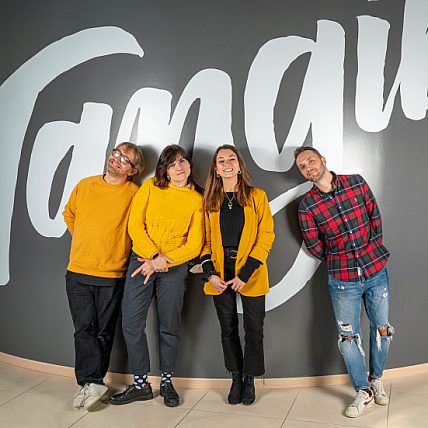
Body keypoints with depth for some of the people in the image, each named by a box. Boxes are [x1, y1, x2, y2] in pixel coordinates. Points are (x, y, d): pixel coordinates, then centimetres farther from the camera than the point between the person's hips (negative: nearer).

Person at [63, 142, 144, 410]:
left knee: (104, 331, 6)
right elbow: (69, 214, 21)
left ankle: (89, 382, 16)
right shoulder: (85, 186, 7)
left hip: (112, 275, -3)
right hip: (77, 272, 3)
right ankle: (93, 383, 3)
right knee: (84, 328, -2)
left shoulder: (134, 194, -6)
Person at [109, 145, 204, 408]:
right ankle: (141, 384, 17)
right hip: (141, 260, 1)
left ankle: (167, 382, 26)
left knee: (170, 326, 8)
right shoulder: (151, 187, 3)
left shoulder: (197, 201, 2)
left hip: (174, 267, -1)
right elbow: (135, 225, -2)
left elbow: (194, 245, -2)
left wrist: (161, 262, -11)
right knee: (132, 323, 1)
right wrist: (154, 255, -13)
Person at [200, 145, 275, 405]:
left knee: (254, 329, 5)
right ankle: (236, 379, 28)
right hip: (220, 274, 2)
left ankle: (250, 381, 24)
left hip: (251, 274, -2)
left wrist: (246, 274, -14)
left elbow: (266, 236, -6)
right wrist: (210, 273, -6)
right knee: (228, 329, 11)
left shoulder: (257, 196, -1)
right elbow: (206, 239, 8)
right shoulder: (210, 200, 7)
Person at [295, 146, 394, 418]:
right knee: (348, 336, 3)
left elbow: (375, 217, 5)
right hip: (342, 279, -1)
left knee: (382, 329, 12)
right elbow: (313, 245, 1)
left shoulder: (356, 182, -3)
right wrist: (337, 261, 7)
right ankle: (363, 392, 21)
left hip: (376, 270, 2)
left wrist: (371, 253, 5)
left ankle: (376, 380, 35)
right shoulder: (307, 205, -8)